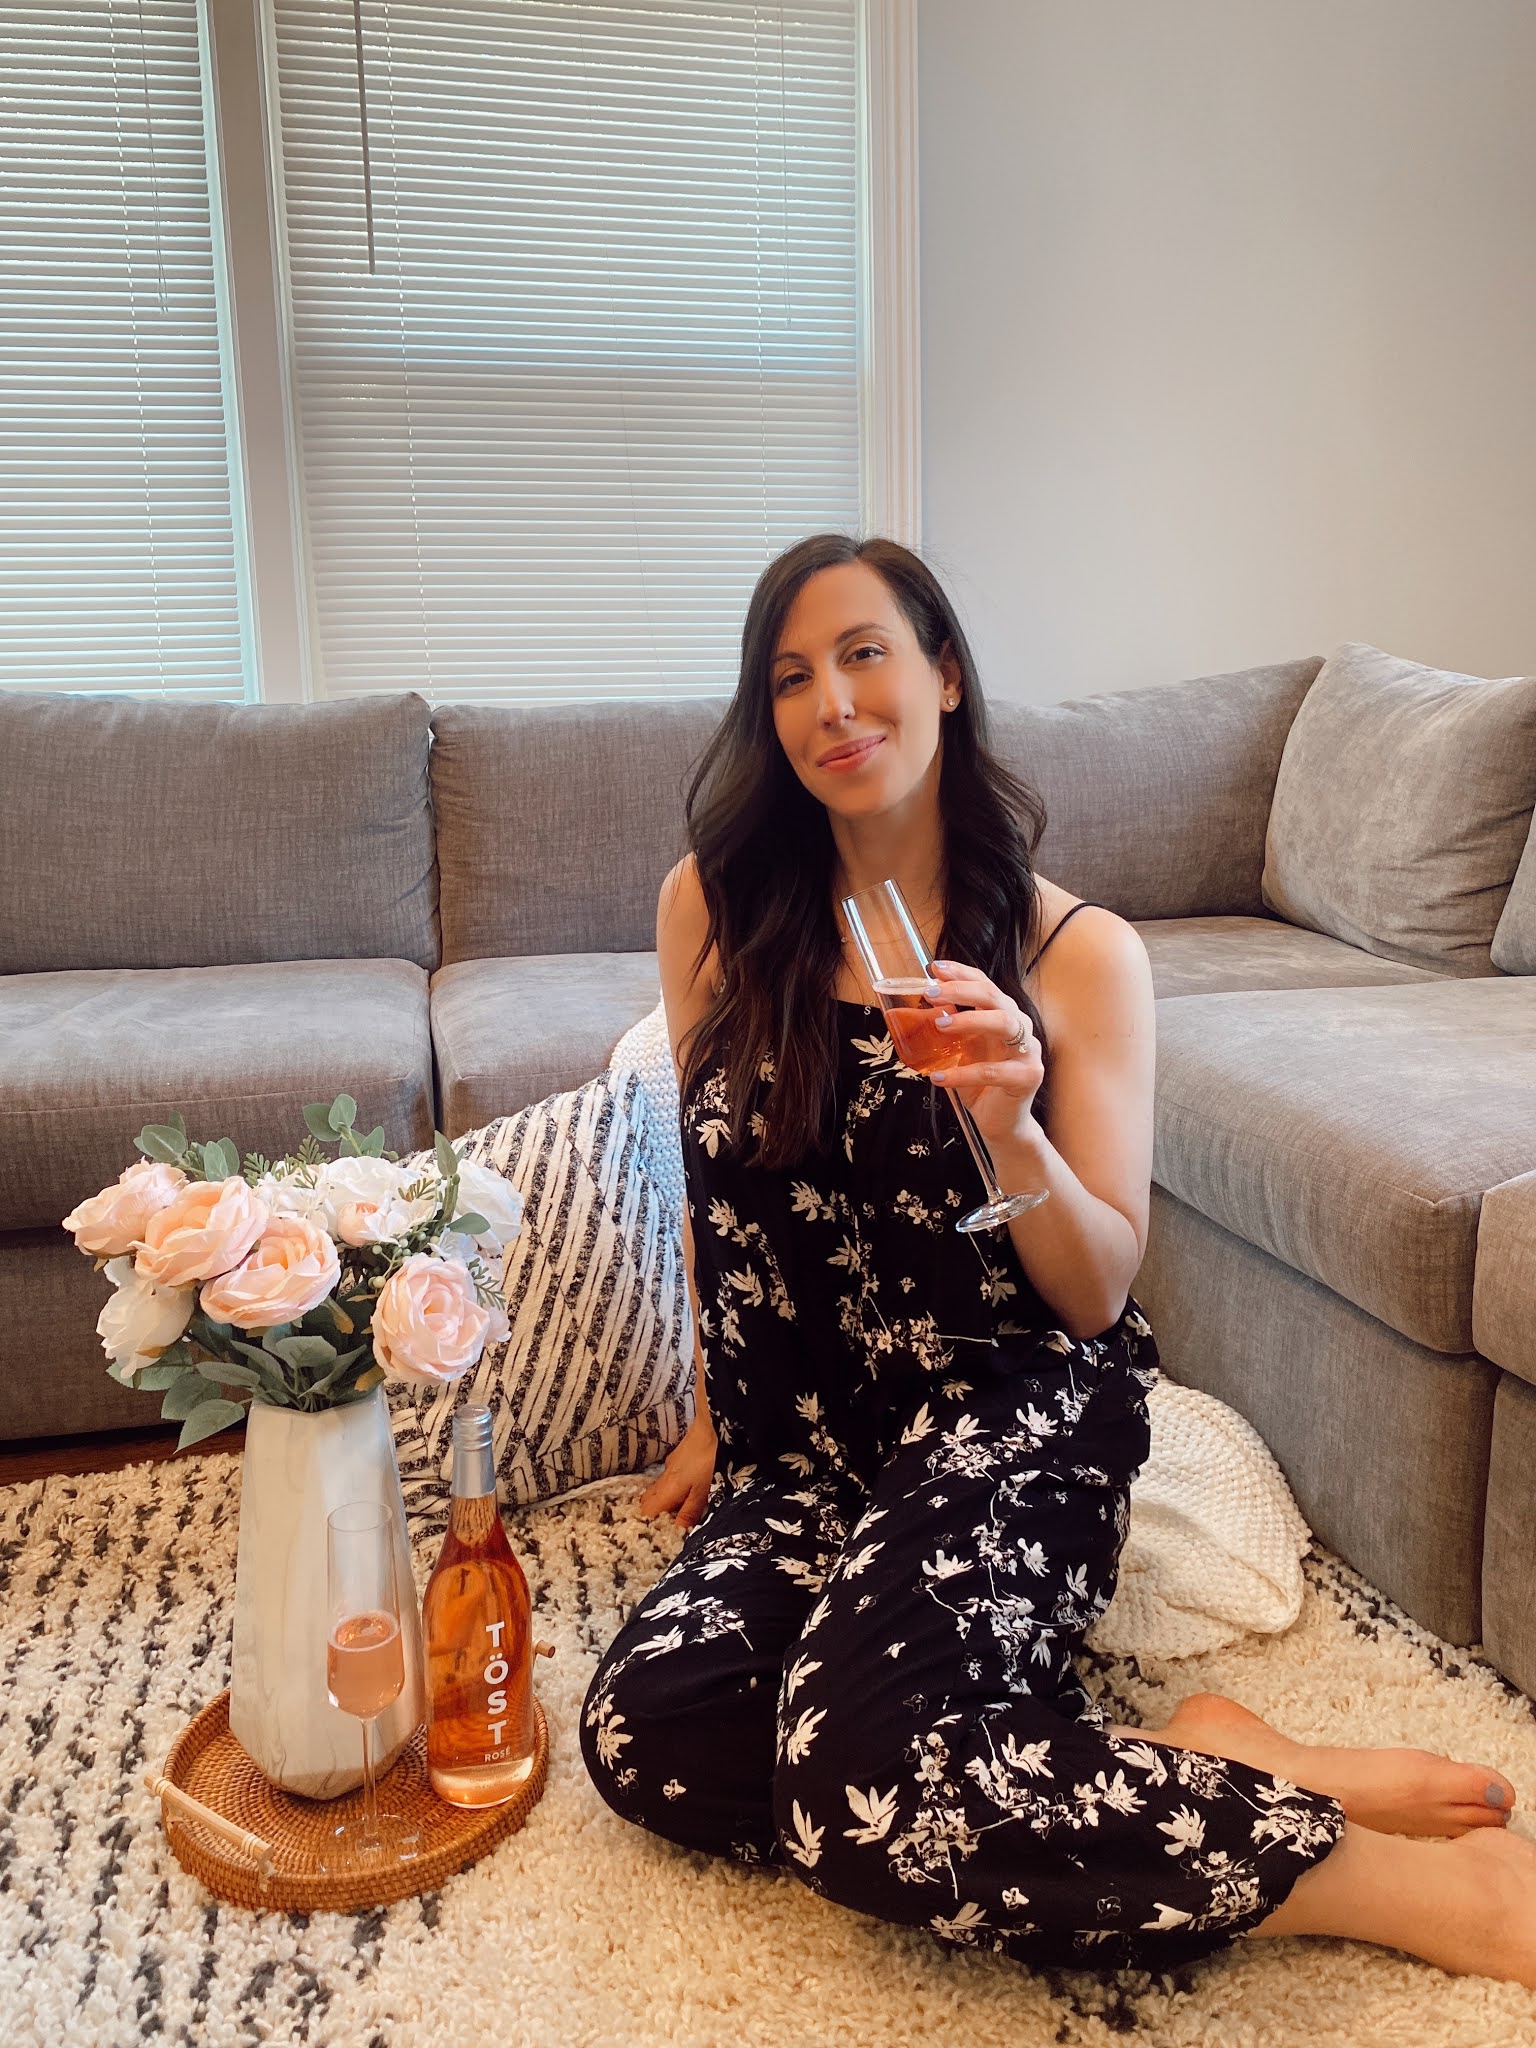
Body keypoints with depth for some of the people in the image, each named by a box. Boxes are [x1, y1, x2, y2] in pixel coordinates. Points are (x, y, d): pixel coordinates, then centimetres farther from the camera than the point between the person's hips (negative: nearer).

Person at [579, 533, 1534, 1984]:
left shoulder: (1078, 954, -5)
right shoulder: (715, 911, 1)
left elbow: (1098, 1294, -5)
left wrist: (1010, 1130, -24)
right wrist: (713, 1419, 16)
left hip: (1012, 1416, -4)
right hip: (808, 1441, 5)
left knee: (857, 1771, -31)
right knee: (642, 1736, -23)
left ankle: (1407, 1881, -12)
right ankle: (1187, 1774, -13)